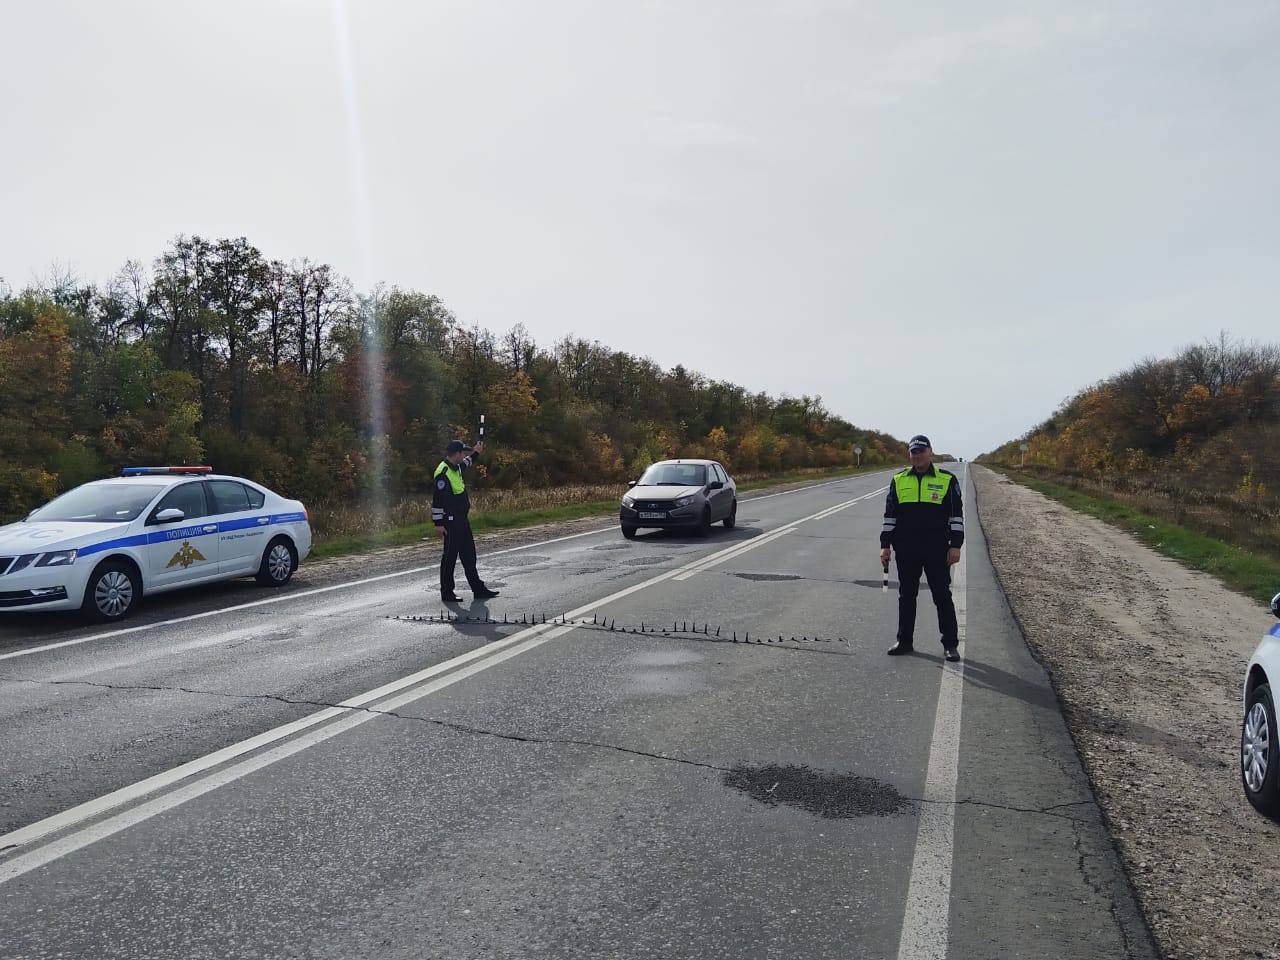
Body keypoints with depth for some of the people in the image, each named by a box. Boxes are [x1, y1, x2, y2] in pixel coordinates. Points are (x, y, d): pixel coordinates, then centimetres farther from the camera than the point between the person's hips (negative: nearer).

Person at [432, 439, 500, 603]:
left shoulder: (455, 467, 10)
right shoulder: (443, 473, -20)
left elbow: (463, 464, 38)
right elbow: (437, 499, -21)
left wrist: (475, 453, 43)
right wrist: (438, 523, -22)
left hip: (461, 520, 10)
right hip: (451, 522, -10)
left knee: (469, 555, 14)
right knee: (450, 557, -1)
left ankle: (478, 589, 21)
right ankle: (446, 593, 10)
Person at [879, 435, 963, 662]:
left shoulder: (947, 479, 2)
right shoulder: (898, 480, 8)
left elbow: (956, 515, 3)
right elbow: (889, 514, 11)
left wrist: (956, 545, -5)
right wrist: (885, 545, 6)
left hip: (937, 549, -3)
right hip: (906, 549, 3)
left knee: (942, 596, 2)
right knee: (906, 595, 10)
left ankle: (950, 644, 12)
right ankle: (905, 641, 21)